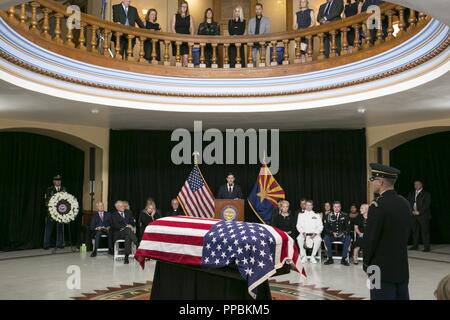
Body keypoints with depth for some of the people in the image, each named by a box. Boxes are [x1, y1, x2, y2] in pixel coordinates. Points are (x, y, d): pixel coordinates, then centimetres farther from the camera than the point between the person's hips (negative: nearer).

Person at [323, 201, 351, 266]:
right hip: (332, 235, 0)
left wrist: (344, 233, -16)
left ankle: (343, 259, -23)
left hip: (342, 236, 0)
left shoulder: (345, 216, 6)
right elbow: (326, 228, 1)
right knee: (326, 238, -31)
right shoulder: (329, 216, 4)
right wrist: (332, 233, -17)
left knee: (348, 238, -31)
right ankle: (330, 258, -22)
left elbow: (348, 228, 4)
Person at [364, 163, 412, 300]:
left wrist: (367, 264, -1)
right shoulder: (405, 203, 5)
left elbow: (370, 239, -15)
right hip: (402, 269, 7)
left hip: (382, 270, -7)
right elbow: (405, 235, 12)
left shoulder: (378, 206, -18)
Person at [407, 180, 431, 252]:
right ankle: (415, 246, 11)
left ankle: (426, 247, -2)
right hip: (413, 215, 4)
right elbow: (409, 203, 11)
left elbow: (427, 205, -7)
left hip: (423, 215, -4)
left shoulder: (426, 194, 2)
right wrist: (412, 211, -5)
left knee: (425, 231, -5)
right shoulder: (411, 194, 16)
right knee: (415, 231, 5)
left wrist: (419, 212, -14)